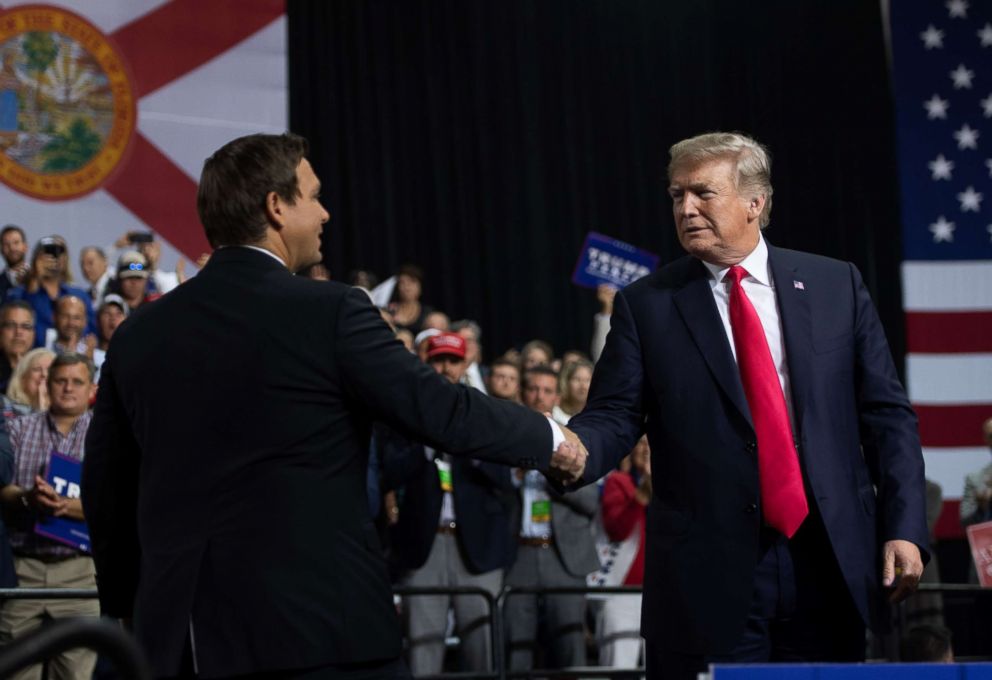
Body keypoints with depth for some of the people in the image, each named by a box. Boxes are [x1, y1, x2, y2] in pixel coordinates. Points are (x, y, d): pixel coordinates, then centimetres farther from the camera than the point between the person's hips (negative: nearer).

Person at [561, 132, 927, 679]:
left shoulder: (837, 286, 7)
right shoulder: (645, 305, 4)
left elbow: (886, 415, 7)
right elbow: (614, 416, -1)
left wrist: (905, 528, -1)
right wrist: (572, 449, -24)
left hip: (830, 565, 1)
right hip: (709, 573, -1)